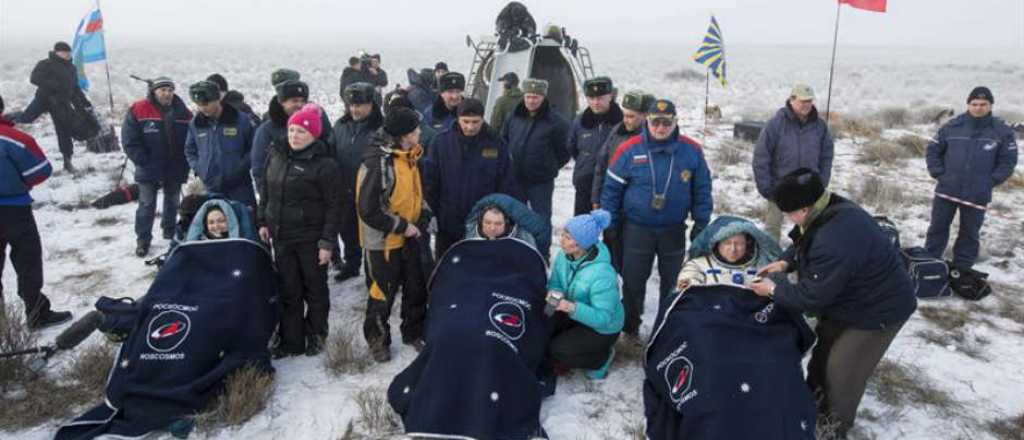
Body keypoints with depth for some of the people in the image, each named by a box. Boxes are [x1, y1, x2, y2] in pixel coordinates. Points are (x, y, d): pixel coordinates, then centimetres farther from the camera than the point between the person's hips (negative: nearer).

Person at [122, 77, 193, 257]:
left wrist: (184, 165, -5)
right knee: (147, 205, 3)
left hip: (175, 170, 3)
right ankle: (143, 240, 13)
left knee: (173, 203, 17)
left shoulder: (183, 113, -2)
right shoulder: (138, 110, -10)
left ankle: (171, 233, 36)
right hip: (148, 170, -3)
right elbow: (130, 141, -10)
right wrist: (144, 163, -14)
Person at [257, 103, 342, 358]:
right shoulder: (276, 155, 5)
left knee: (315, 289, 11)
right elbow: (266, 191, 16)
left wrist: (328, 242, -15)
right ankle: (291, 341, 22)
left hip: (311, 239, -5)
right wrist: (263, 221, 12)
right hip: (281, 236, 5)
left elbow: (333, 206, -12)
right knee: (289, 291, 12)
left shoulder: (324, 165, -13)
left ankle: (316, 336, 28)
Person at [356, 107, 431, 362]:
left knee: (417, 288, 17)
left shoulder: (410, 158, 4)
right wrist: (402, 226, -19)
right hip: (384, 241, -7)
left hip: (410, 238, 8)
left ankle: (414, 332, 37)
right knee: (383, 293, 9)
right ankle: (378, 340, 30)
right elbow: (368, 210, -24)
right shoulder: (377, 163, -23)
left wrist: (423, 217, -1)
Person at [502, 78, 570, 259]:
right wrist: (509, 164, 10)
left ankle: (542, 257, 19)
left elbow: (564, 152, -3)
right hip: (514, 179, 5)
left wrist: (550, 168, -1)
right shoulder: (514, 116, 2)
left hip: (541, 182, -5)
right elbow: (503, 139, 16)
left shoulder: (555, 122, -11)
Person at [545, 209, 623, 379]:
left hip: (602, 328, -6)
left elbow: (602, 318, -34)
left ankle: (602, 357, 9)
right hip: (574, 314, 7)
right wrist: (553, 293, -27)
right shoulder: (564, 255, -15)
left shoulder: (602, 274, -36)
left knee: (554, 352, -16)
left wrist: (573, 308, -48)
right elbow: (555, 282, -3)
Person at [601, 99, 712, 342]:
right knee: (633, 281, 8)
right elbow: (612, 188, -3)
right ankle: (630, 327, 26)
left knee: (673, 282, 14)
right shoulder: (629, 150, -10)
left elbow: (702, 189, 3)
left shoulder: (691, 150, -5)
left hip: (674, 230, 2)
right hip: (637, 229, -1)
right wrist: (609, 225, -2)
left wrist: (701, 224, 2)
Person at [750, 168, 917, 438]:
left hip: (879, 310, -9)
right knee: (823, 348, 21)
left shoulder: (834, 242, -40)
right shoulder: (830, 210, -10)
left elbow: (812, 297, -31)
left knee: (841, 372, 3)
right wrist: (785, 262, -6)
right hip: (850, 298, 10)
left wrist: (774, 290, -17)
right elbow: (803, 242, 10)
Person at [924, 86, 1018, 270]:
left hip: (977, 195, 0)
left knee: (970, 233, 10)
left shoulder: (1002, 131, -2)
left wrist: (990, 181, -7)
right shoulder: (952, 126, -1)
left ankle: (961, 270, 21)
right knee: (937, 228, 9)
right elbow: (933, 150, 7)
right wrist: (939, 174, -2)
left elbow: (1008, 161, 2)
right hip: (946, 191, 0)